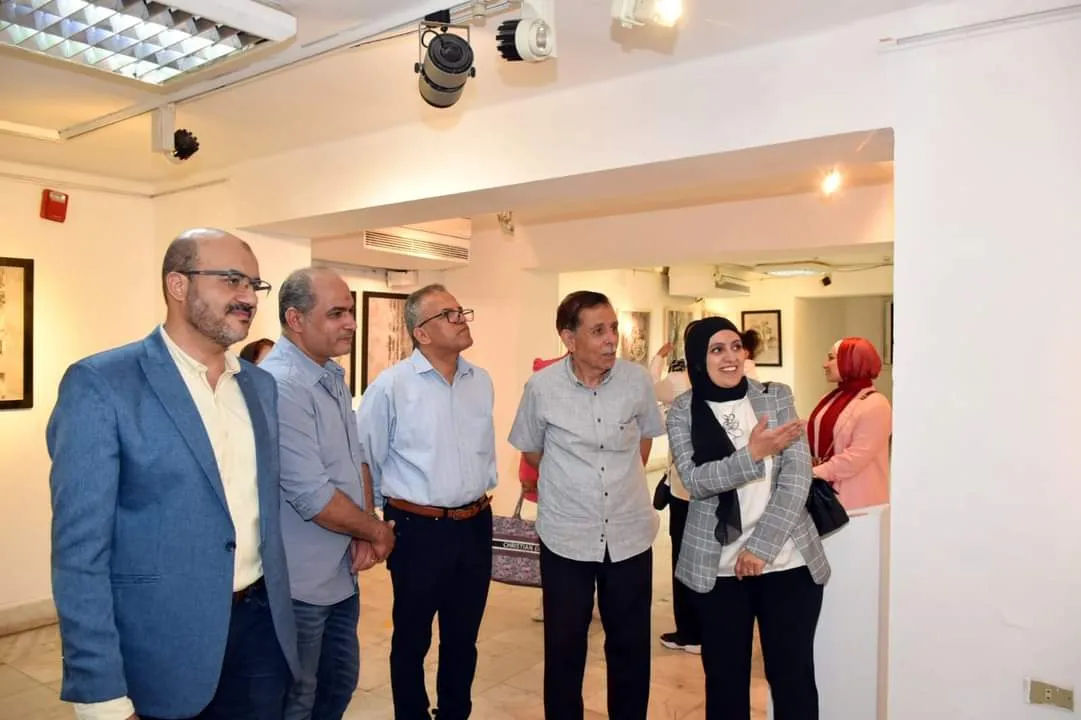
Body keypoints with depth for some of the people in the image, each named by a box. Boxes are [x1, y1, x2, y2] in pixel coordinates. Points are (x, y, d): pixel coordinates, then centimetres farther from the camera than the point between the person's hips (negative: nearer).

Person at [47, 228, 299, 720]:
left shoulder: (260, 384, 7)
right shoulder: (101, 384, -12)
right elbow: (80, 550, -14)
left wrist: (275, 608, 14)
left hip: (261, 628, 5)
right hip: (163, 646, -5)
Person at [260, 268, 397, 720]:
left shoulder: (332, 376, 6)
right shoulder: (279, 386, -24)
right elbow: (312, 497, -27)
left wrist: (363, 536, -3)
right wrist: (377, 531, -11)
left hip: (342, 573, 8)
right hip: (299, 584, -8)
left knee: (341, 682, 23)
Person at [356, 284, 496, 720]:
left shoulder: (481, 381, 4)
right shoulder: (391, 385, -11)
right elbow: (365, 459, -5)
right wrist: (377, 521, 0)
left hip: (476, 526, 5)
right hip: (418, 529, -4)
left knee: (463, 636, 18)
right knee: (412, 639, 14)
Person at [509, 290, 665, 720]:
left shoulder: (638, 380, -8)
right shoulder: (541, 387, -12)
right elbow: (530, 449, 5)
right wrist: (569, 482, 6)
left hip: (630, 533, 2)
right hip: (565, 536, -1)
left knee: (631, 645, 14)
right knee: (564, 645, 13)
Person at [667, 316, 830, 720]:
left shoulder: (777, 397, 2)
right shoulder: (682, 412, 0)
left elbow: (798, 474, -6)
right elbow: (695, 481, -12)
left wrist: (761, 545, -13)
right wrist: (753, 454, -26)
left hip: (788, 561, 1)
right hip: (718, 568, 0)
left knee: (793, 675, 8)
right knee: (725, 677, 10)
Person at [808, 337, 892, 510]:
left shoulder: (874, 404, -12)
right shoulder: (832, 398, 13)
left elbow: (857, 457, -21)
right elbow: (816, 441, 12)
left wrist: (815, 474, -21)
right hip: (824, 491, 7)